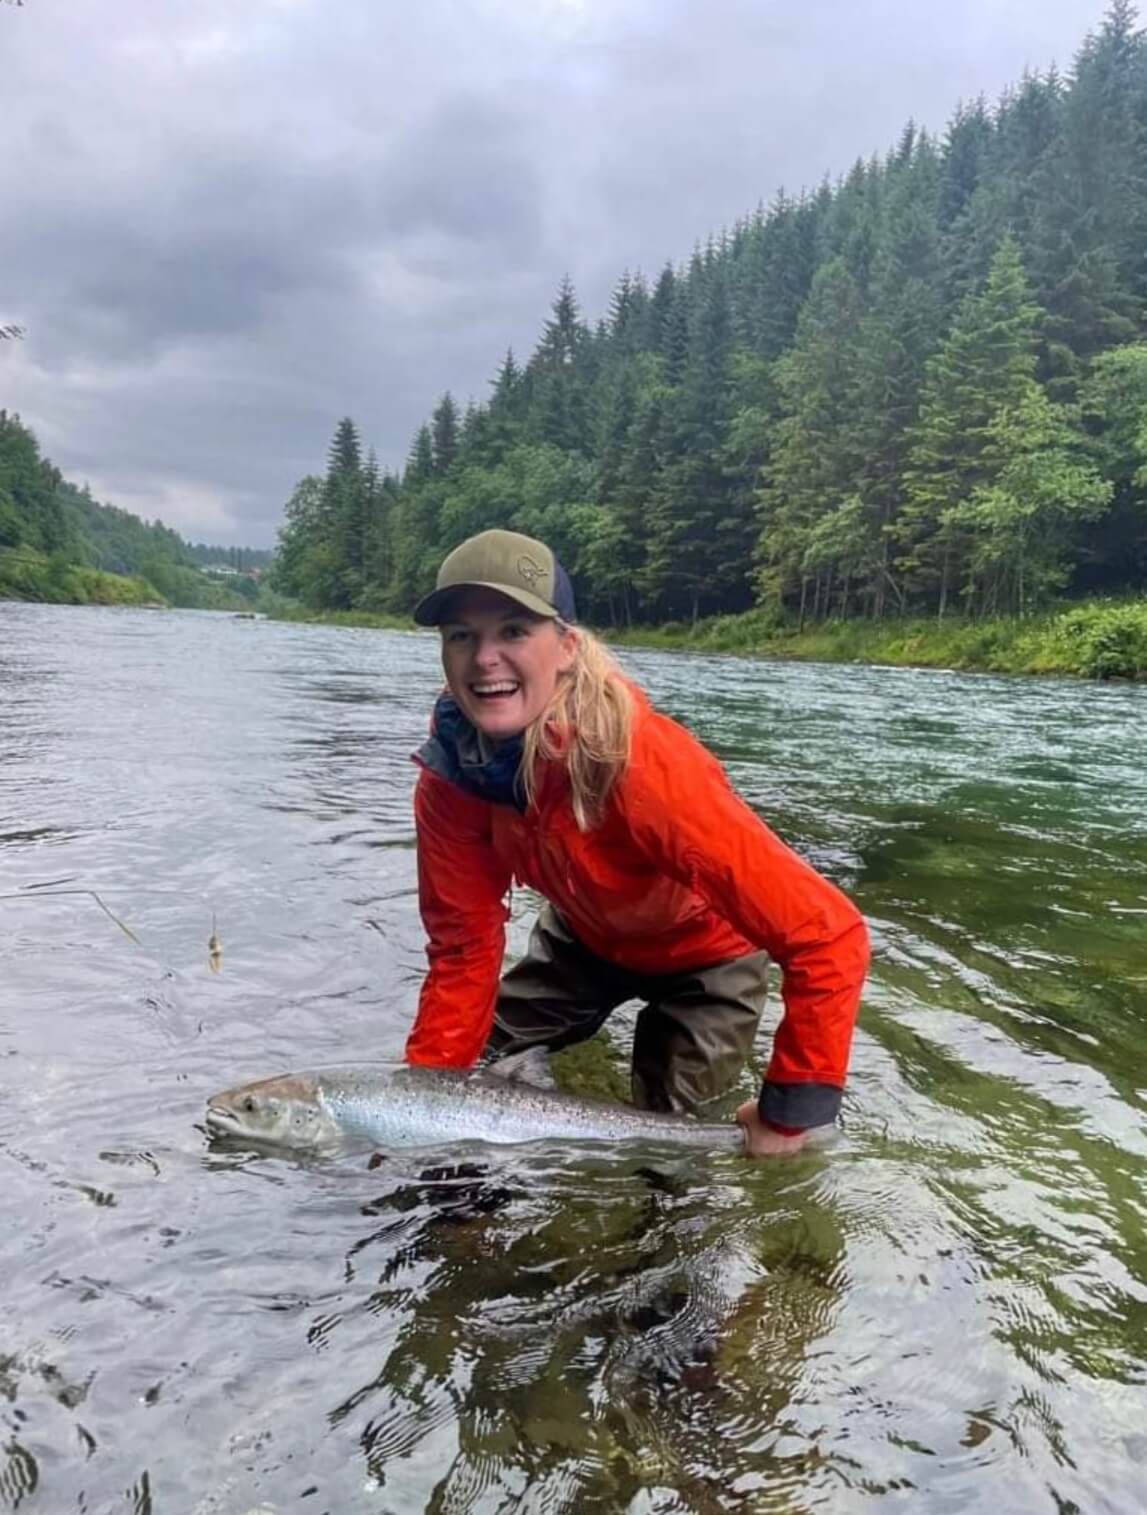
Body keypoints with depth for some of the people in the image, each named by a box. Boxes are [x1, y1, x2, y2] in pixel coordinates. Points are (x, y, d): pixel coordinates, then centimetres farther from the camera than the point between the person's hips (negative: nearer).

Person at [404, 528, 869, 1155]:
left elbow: (827, 935, -40)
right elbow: (463, 951, -15)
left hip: (703, 951, -4)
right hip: (584, 935, 5)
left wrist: (786, 1114, -34)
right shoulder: (450, 776, -25)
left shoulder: (644, 766, -42)